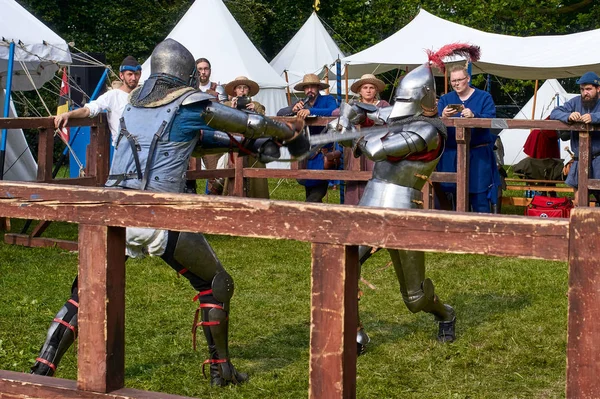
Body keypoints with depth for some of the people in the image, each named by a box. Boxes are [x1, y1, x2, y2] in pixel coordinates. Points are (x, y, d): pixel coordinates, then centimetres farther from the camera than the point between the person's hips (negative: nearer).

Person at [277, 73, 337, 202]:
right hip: (308, 153, 5)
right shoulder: (301, 103, 11)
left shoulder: (327, 100, -3)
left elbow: (333, 111, -25)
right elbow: (280, 113, 4)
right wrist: (293, 109, -18)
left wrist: (310, 111, -35)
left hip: (324, 153, -5)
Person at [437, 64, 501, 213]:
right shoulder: (445, 99, 13)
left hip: (478, 156, -2)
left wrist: (474, 116, -30)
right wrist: (443, 117, -23)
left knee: (480, 197, -5)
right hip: (451, 155, 2)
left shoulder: (484, 97, 6)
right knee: (456, 199, 4)